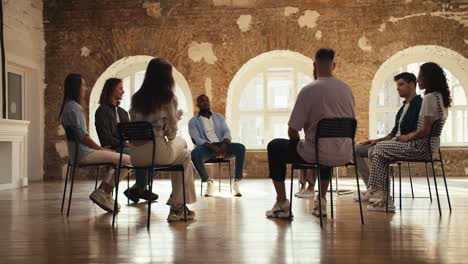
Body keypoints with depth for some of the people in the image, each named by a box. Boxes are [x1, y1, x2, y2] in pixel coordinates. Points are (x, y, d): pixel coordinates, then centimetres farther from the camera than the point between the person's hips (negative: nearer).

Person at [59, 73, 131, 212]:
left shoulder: (69, 106, 18)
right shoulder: (74, 107, -13)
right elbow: (83, 135, -19)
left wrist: (100, 148, 13)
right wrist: (100, 148, -8)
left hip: (81, 151, 11)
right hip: (84, 153, -11)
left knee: (117, 159, 24)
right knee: (128, 160, -14)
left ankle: (103, 191, 12)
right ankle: (104, 193, -5)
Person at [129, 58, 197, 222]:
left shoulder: (136, 98, 11)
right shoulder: (168, 98, -4)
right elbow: (170, 133, -6)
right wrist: (176, 117, 16)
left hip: (136, 155, 6)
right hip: (157, 152, -6)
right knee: (185, 156, 28)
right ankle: (177, 207, 28)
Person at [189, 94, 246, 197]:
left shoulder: (219, 117, 19)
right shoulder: (193, 121, 8)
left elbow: (227, 132, 7)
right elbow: (197, 139, -7)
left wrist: (224, 144, -17)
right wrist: (213, 147, -23)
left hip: (221, 145, 2)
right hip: (206, 147, -2)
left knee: (241, 148, -28)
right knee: (195, 154, -38)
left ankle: (236, 182, -22)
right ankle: (209, 182, -17)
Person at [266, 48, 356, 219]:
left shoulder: (308, 90, -12)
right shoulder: (347, 89, 4)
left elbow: (292, 131, -9)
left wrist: (298, 143, 13)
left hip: (316, 154, -5)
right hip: (344, 155, 6)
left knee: (275, 147, 17)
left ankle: (282, 205, 17)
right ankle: (321, 202, 38)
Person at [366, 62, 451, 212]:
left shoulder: (429, 97, -18)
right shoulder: (441, 97, 12)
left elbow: (425, 130, -23)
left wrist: (407, 138, -7)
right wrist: (409, 136, 11)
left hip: (421, 147, -10)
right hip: (430, 145, 10)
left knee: (380, 150, 0)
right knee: (381, 147, 13)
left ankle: (381, 196, 4)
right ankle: (380, 194, 10)